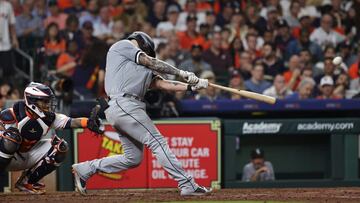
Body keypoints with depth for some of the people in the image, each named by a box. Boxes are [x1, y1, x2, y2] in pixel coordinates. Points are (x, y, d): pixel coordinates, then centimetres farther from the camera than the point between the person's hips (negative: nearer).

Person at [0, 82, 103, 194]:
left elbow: (70, 122, -25)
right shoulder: (12, 114, -22)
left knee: (60, 147, -8)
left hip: (27, 158, 6)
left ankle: (26, 181, 2)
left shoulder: (49, 117, -10)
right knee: (11, 135, -35)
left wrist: (88, 122, -44)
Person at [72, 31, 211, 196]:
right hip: (125, 104, -9)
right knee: (157, 142, -12)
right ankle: (188, 185, -17)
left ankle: (85, 169, 17)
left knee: (133, 158, 10)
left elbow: (161, 83, 19)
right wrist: (180, 73, 4)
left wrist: (191, 86, 9)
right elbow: (150, 62, 1)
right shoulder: (122, 45, 8)